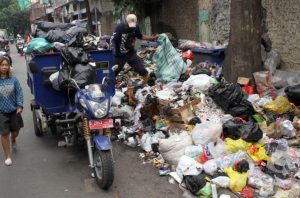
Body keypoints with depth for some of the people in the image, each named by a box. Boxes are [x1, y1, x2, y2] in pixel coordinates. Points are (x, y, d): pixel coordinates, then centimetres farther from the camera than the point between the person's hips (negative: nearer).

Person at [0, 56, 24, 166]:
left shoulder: (13, 80, -6)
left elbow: (19, 93, -5)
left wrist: (20, 106, -14)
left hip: (14, 110, 2)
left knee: (15, 131, 16)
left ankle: (13, 139, 54)